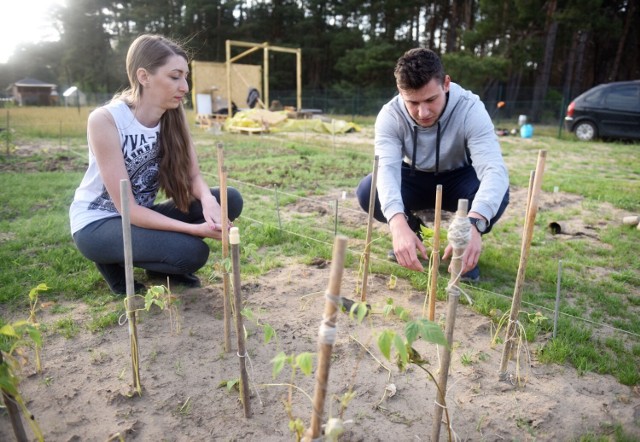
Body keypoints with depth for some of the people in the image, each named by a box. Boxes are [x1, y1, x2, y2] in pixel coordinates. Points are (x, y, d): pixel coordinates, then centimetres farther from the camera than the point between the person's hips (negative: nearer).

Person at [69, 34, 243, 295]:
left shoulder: (174, 117, -7)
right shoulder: (105, 120, -24)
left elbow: (193, 178, -8)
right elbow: (126, 208, -26)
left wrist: (207, 200, -33)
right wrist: (194, 228, -34)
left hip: (142, 214, 6)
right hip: (96, 224, -6)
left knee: (229, 200, -13)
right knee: (191, 252, -30)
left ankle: (160, 266, 4)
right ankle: (113, 263, 0)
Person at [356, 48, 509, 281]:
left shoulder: (470, 109, -28)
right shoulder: (390, 115, -24)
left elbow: (494, 169, -39)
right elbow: (387, 168, -38)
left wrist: (473, 223, -60)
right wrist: (399, 224, -58)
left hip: (458, 180, -1)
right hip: (414, 180, 2)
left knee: (497, 194, -34)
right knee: (367, 191, -27)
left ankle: (465, 248, -3)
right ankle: (412, 230, 3)